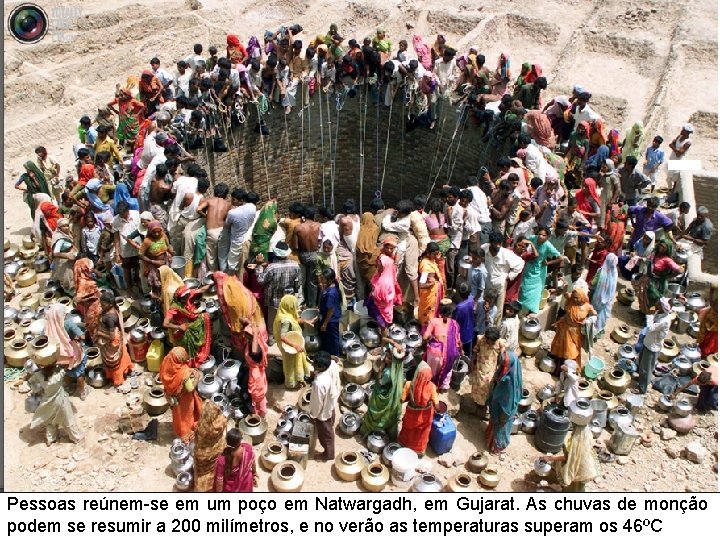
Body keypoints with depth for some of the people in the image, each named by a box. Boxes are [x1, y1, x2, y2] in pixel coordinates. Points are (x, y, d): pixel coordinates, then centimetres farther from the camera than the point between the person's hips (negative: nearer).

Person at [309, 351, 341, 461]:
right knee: (330, 425, 39)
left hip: (323, 411, -7)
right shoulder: (333, 364, -28)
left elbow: (318, 403, -27)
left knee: (325, 433, 22)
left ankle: (328, 454, 49)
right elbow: (337, 383, -5)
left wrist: (313, 415, -8)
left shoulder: (319, 383, -47)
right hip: (332, 401, 7)